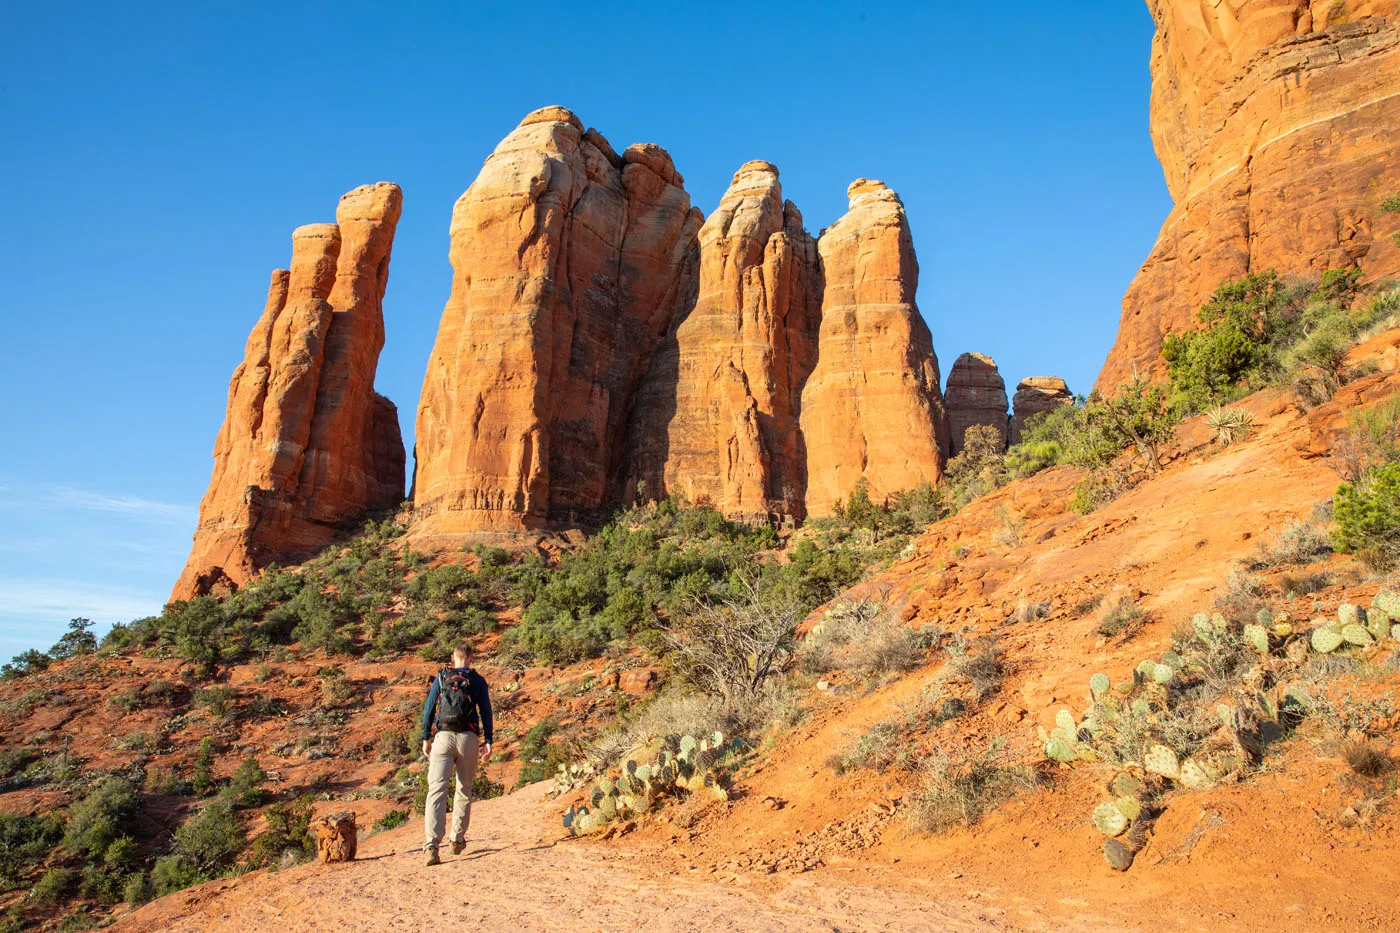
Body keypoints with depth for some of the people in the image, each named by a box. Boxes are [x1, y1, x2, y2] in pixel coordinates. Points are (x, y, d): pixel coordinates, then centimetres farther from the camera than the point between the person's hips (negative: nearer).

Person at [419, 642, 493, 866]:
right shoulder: (478, 681, 7)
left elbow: (429, 709, 7)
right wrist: (488, 741, 4)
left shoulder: (441, 678, 9)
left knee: (436, 790, -8)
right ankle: (458, 839, 24)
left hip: (443, 737, 0)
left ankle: (432, 844, -23)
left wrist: (426, 739, 12)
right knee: (464, 790, 17)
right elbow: (486, 712, 2)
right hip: (468, 738, 0)